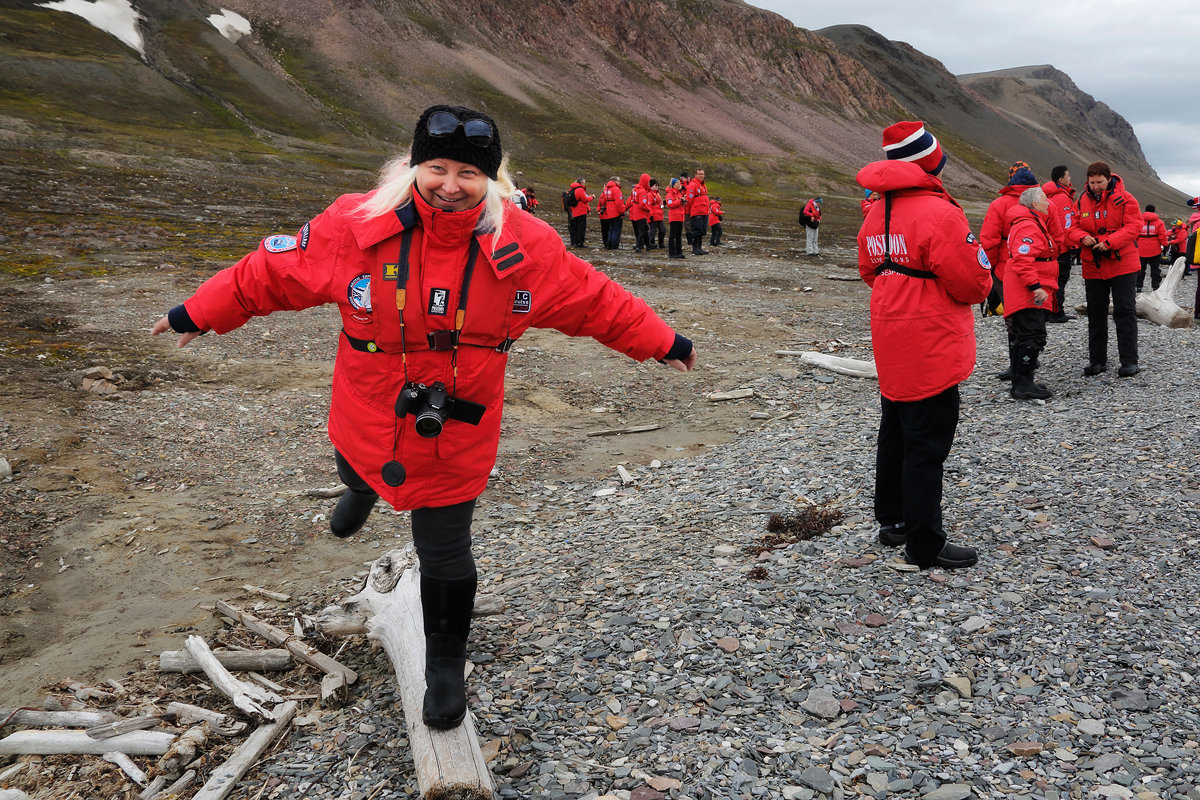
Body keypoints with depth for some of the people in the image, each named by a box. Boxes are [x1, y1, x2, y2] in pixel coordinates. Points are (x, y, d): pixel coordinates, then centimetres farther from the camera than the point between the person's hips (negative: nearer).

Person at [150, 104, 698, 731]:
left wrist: (661, 343, 4)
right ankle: (363, 491, 75)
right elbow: (270, 272, -4)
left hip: (455, 440, -1)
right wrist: (198, 315, 5)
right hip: (365, 424, 2)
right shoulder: (355, 227, -17)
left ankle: (444, 667, 35)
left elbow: (598, 302, -3)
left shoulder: (526, 248, -17)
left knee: (445, 559, 8)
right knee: (356, 472, 34)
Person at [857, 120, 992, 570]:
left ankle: (891, 520, 33)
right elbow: (973, 282, -19)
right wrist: (983, 283, 3)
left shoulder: (875, 215, 7)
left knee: (895, 435, 20)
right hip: (933, 349, -8)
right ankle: (925, 545, 8)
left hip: (890, 348, 9)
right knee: (927, 446, -1)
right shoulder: (939, 213, -19)